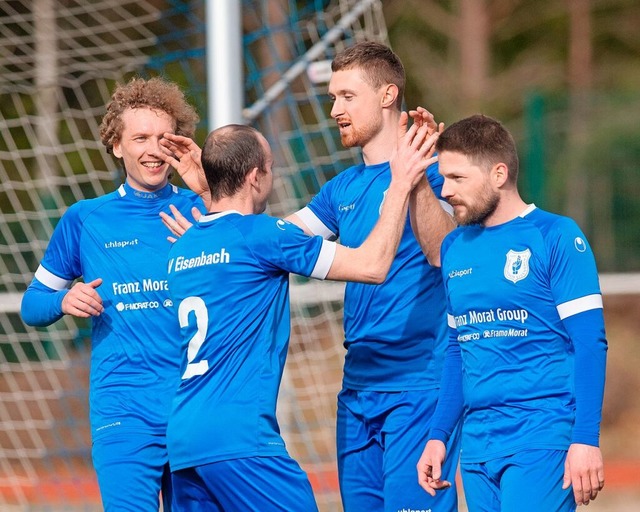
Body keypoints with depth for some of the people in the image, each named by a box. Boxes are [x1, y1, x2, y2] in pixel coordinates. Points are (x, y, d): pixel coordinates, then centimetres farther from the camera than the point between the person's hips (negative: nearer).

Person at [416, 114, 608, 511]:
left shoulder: (556, 237, -5)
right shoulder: (455, 247, 13)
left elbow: (590, 344, -9)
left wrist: (585, 439, -15)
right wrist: (439, 435, 16)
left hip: (543, 441, -6)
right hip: (479, 445, 6)